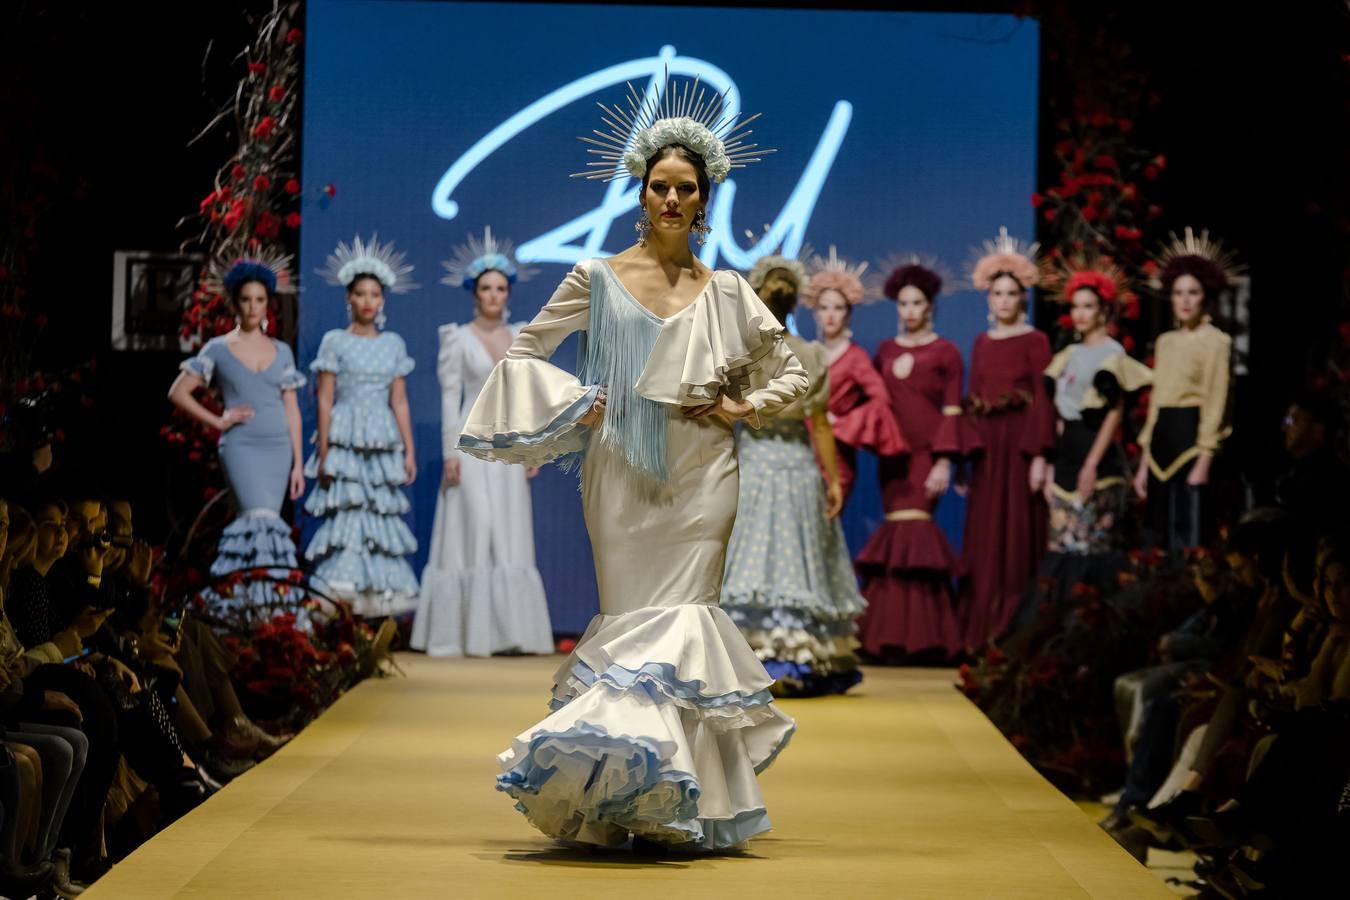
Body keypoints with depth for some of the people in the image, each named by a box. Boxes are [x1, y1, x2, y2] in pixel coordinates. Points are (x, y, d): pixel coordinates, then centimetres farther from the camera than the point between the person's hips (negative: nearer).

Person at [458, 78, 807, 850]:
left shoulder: (727, 292, 8)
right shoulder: (599, 279, 5)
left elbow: (793, 372, 16)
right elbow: (526, 351, 12)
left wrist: (745, 407, 0)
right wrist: (571, 403, -3)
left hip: (700, 480, 1)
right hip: (623, 477, 0)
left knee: (681, 619, -5)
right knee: (632, 620, -2)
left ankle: (677, 802, -2)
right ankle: (628, 797, 4)